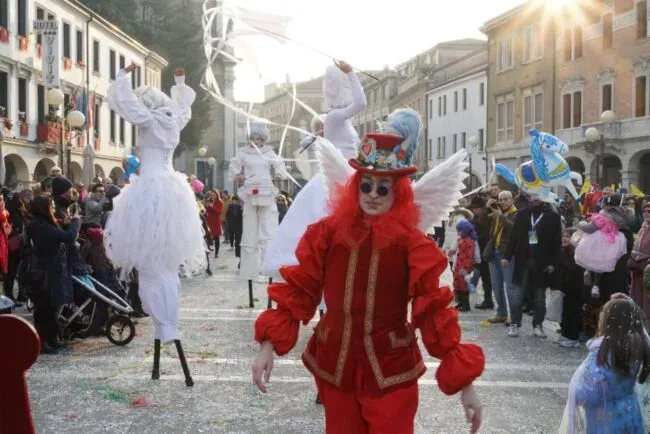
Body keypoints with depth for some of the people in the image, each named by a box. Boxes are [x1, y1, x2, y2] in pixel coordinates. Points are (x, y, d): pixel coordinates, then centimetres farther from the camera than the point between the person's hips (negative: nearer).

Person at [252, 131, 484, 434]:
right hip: (334, 365, 2)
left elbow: (434, 312, -10)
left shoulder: (412, 244, -10)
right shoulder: (327, 233, -6)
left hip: (391, 371, -2)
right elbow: (297, 292, -2)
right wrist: (268, 346, -11)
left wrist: (464, 383, -11)